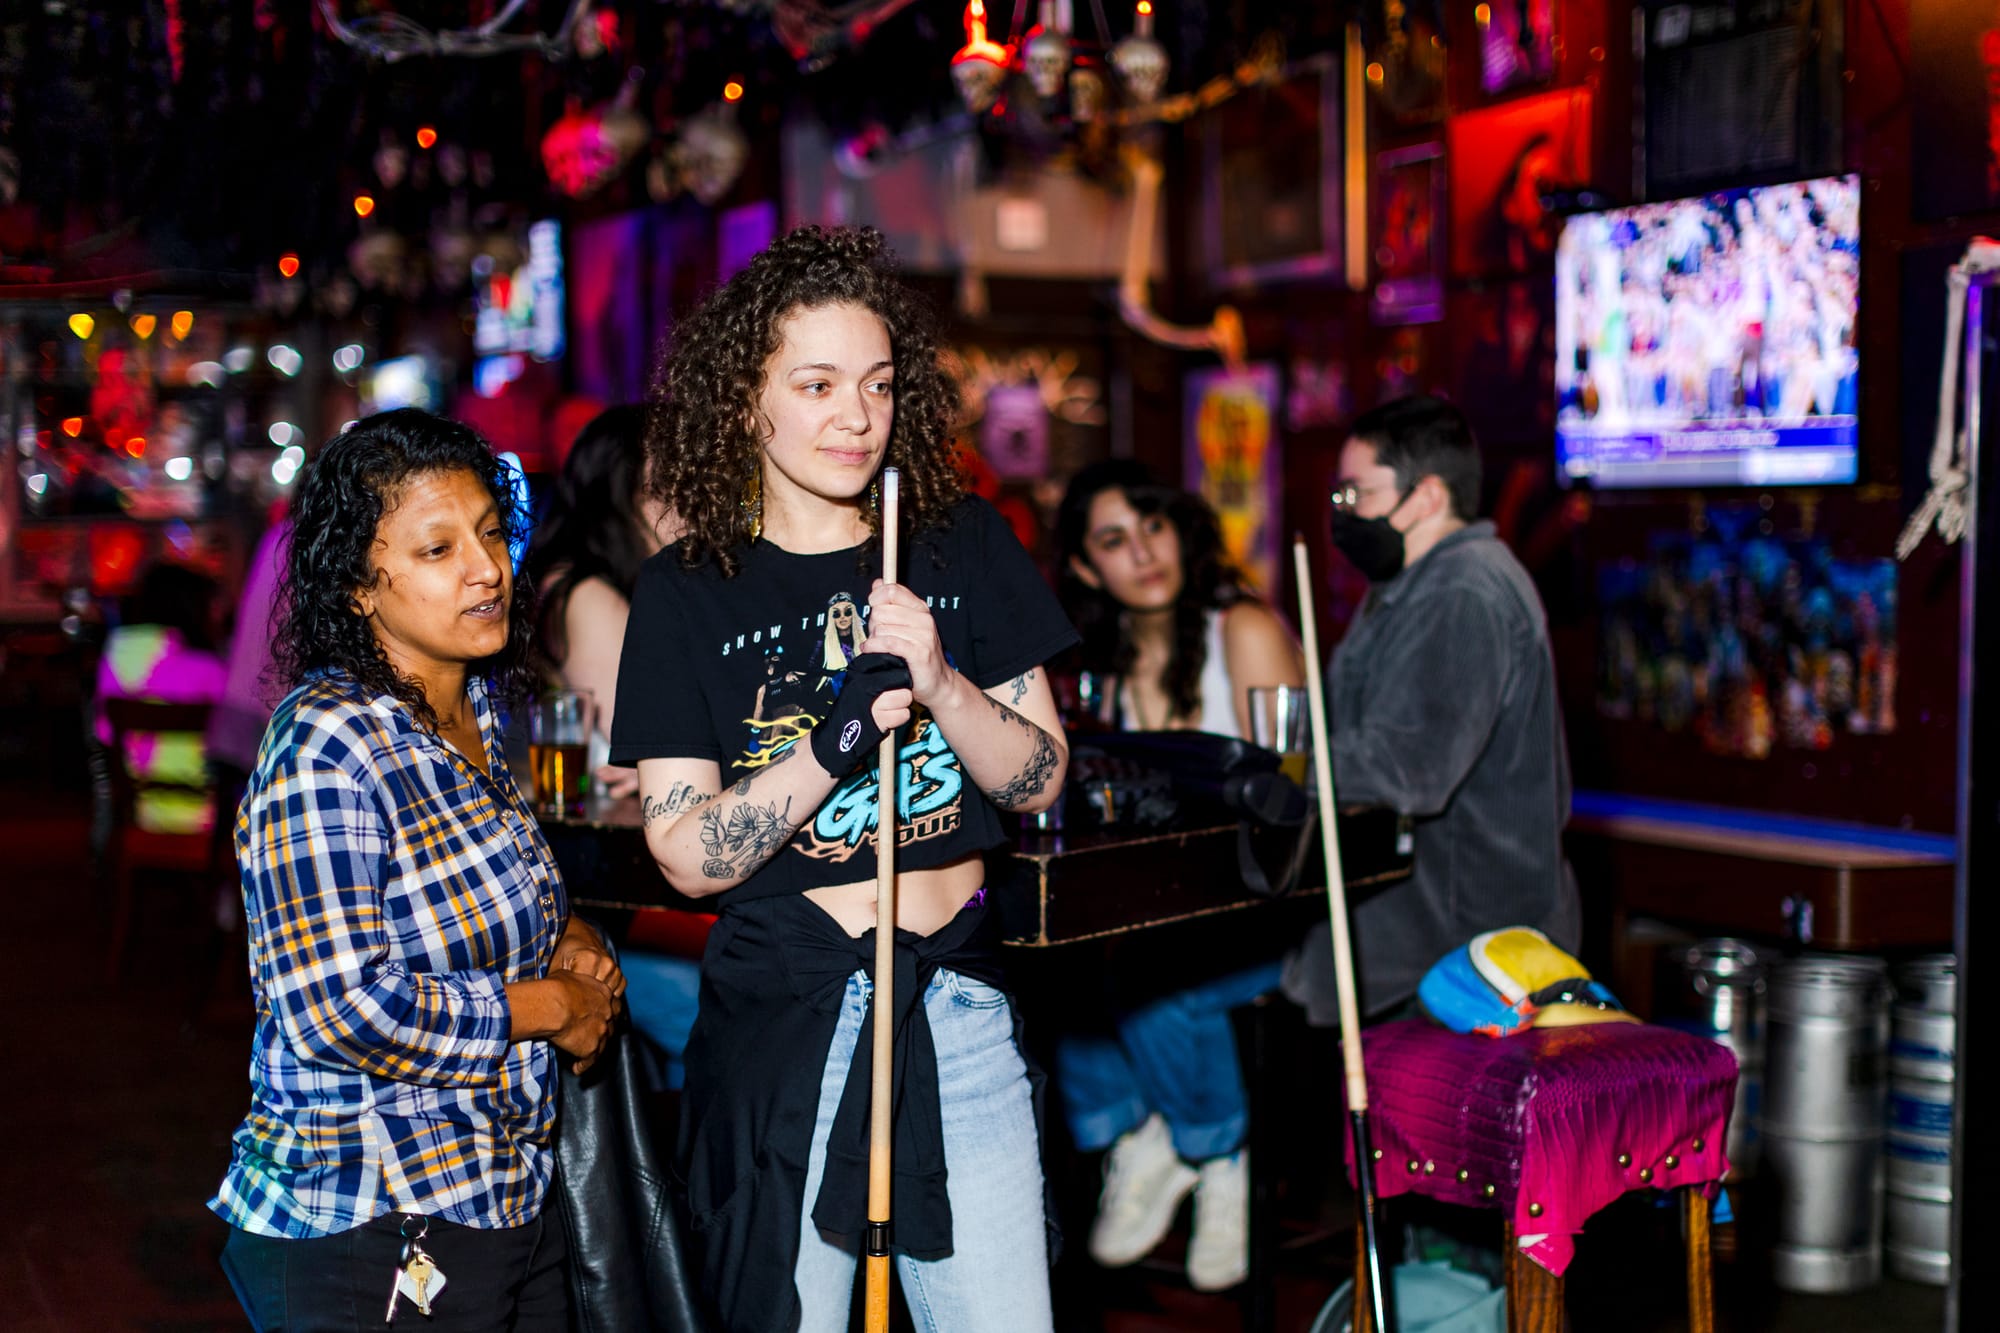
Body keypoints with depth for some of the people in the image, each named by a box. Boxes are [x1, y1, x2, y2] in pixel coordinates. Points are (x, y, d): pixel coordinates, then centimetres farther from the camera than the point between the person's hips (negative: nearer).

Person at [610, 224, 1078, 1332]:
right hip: (779, 1019, -2)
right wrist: (841, 735, -23)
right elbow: (689, 855, -9)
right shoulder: (688, 591, -3)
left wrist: (941, 683, -16)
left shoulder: (965, 545, 3)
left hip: (956, 1006, 2)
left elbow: (1040, 781, 2)